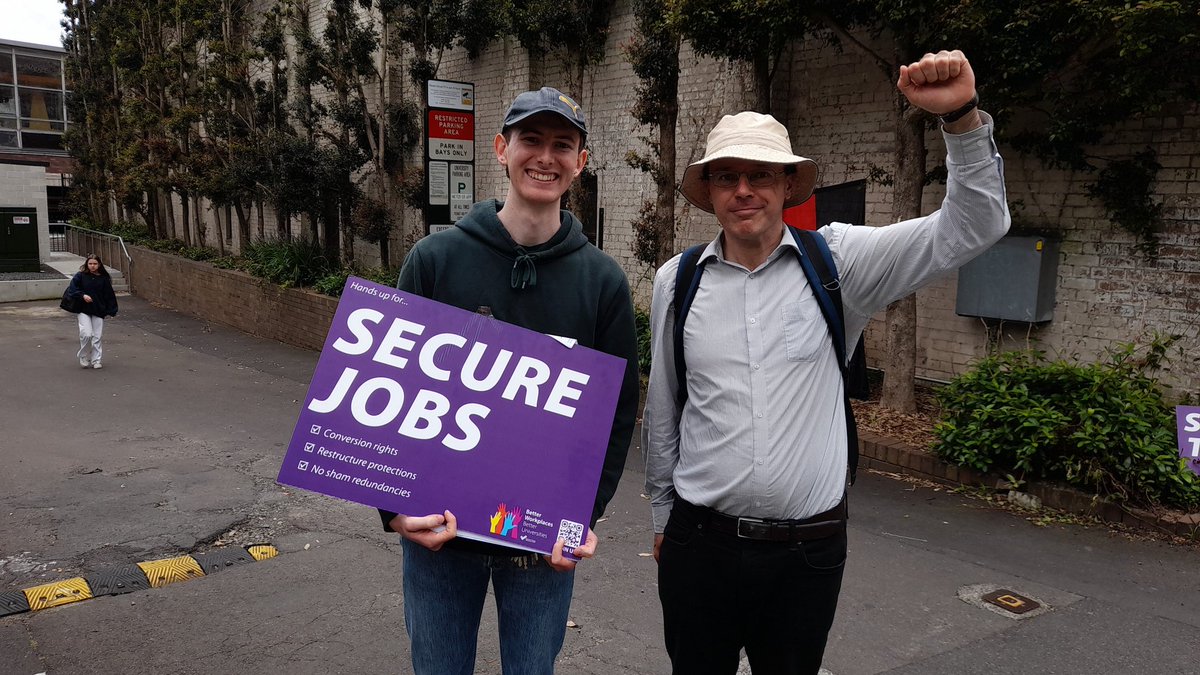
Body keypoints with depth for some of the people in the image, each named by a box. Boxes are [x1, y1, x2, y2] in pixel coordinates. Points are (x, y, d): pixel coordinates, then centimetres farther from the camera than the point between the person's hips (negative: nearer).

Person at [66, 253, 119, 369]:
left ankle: (96, 360, 14)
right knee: (86, 334, -13)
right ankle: (84, 359, 7)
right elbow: (72, 289, -3)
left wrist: (111, 310, 2)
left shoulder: (104, 278, 4)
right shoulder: (80, 276, 0)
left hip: (98, 311, 2)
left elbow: (109, 295, 7)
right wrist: (82, 295, -19)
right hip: (83, 310, -2)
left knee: (97, 337, 3)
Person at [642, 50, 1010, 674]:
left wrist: (962, 117, -22)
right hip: (698, 544, 1)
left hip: (807, 550, 0)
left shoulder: (837, 261, -4)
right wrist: (664, 515, 15)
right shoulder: (677, 280, 0)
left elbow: (973, 227, -8)